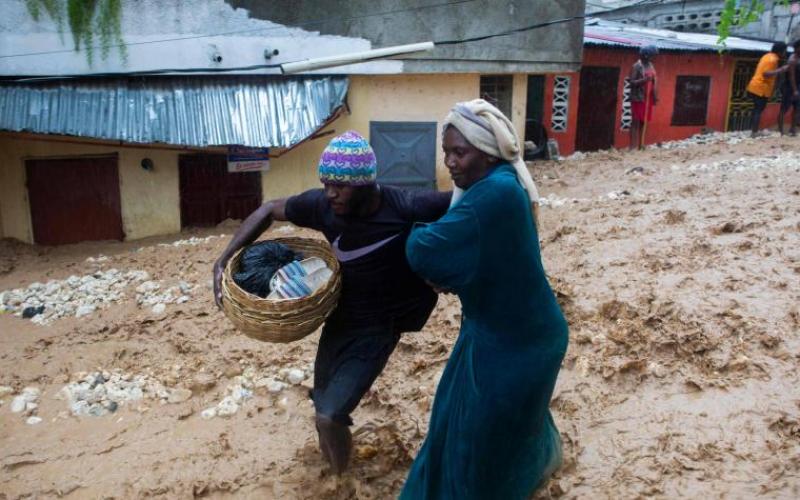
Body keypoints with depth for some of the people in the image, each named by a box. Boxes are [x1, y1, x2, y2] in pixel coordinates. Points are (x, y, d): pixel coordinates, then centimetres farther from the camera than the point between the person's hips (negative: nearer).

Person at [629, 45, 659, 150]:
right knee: (636, 122, -6)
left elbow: (653, 83, 15)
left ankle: (640, 145, 16)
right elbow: (632, 82, -16)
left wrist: (655, 96, 9)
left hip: (648, 98, 7)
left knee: (643, 121, 10)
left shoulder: (651, 65, 12)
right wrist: (644, 79, -29)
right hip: (638, 98, -7)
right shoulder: (637, 66, -11)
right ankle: (632, 146, -5)